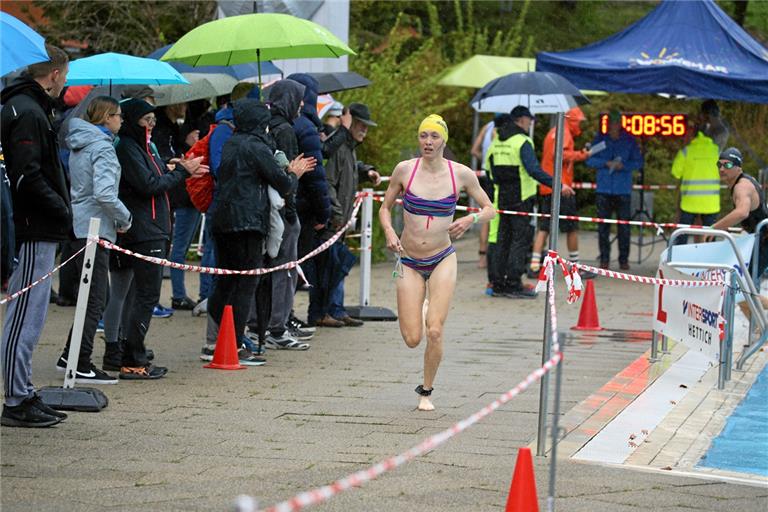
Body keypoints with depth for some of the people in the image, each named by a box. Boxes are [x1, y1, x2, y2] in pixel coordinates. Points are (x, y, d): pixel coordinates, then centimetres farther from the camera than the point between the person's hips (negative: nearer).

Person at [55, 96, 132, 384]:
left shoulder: (79, 144, 15)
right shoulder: (102, 147, -14)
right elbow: (104, 194, -25)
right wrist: (125, 219, -9)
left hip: (78, 227, 9)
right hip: (95, 228, -9)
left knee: (93, 296, 17)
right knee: (95, 299, -5)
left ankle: (70, 357, 21)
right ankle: (81, 366, -4)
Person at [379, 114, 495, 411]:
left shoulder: (461, 174, -5)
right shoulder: (405, 170, -5)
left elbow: (489, 209, 7)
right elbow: (385, 208, 8)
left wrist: (471, 219, -14)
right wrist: (389, 233, -11)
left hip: (442, 260, -1)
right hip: (409, 262, 1)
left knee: (434, 332, -14)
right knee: (412, 339, -2)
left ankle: (426, 391, 9)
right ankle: (422, 309, 36)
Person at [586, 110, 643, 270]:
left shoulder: (629, 140, 6)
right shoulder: (600, 139, 9)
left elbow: (638, 162, 5)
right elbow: (590, 160, 5)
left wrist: (623, 166, -12)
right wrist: (606, 163, -10)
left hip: (623, 190, -1)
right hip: (604, 189, 1)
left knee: (624, 226, -3)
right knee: (603, 226, 1)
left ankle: (624, 259, 3)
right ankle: (604, 259, 7)